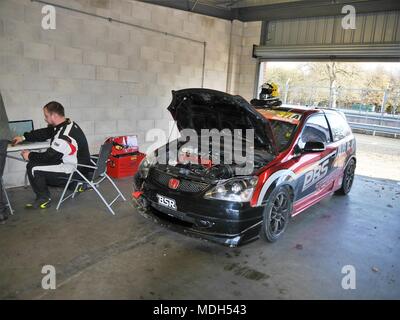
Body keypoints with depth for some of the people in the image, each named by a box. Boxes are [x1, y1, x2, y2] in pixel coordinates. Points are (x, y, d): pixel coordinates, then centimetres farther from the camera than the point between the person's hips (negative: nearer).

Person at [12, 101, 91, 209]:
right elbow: (44, 133, 11)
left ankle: (44, 199, 9)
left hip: (75, 171, -10)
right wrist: (24, 137, 7)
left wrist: (30, 156, -3)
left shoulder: (65, 136, -28)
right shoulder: (67, 124, -1)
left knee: (33, 167, -7)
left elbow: (49, 157, -19)